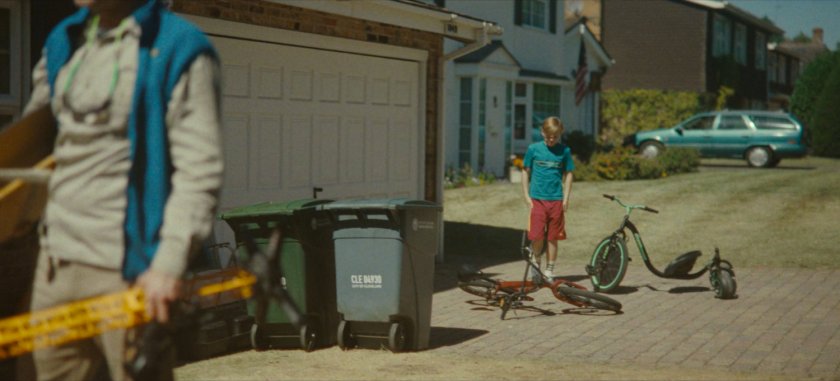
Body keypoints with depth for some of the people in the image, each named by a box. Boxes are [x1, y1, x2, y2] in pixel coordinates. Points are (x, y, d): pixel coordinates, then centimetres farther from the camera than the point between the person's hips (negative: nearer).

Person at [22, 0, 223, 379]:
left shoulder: (181, 52, -10)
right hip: (56, 261, 7)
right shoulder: (63, 41, 13)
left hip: (124, 269, -7)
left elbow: (199, 171, -15)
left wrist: (169, 264, -23)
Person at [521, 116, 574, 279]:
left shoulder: (564, 151, 4)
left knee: (552, 237, 4)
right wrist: (527, 196, 3)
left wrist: (566, 198, 1)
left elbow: (568, 174, 8)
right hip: (537, 198, -1)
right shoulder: (534, 149, 2)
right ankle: (536, 262, 17)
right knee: (537, 235, -7)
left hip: (556, 200, 1)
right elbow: (526, 172, 8)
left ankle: (549, 269, 14)